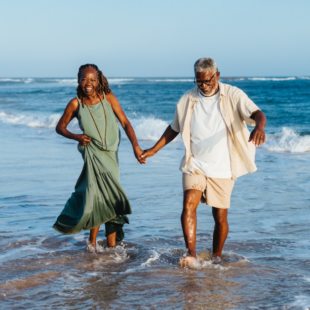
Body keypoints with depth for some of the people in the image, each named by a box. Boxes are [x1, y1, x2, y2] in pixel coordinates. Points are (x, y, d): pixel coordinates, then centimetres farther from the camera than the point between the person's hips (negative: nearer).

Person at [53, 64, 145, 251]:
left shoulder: (109, 98, -5)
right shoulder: (76, 104, -8)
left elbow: (125, 122, -9)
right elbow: (60, 127, 4)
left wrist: (135, 146, -21)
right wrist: (77, 137, -13)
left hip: (111, 154, 3)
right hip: (93, 153, -3)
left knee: (107, 196, 11)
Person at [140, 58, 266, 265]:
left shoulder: (233, 96, -6)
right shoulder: (187, 100, 3)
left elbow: (257, 113, -21)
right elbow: (174, 128, 18)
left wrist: (259, 126, -44)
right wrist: (154, 150, 13)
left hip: (223, 168, -1)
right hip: (195, 165, 2)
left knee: (221, 216, 4)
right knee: (188, 204, -20)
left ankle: (216, 256, 24)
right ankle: (191, 253, -17)